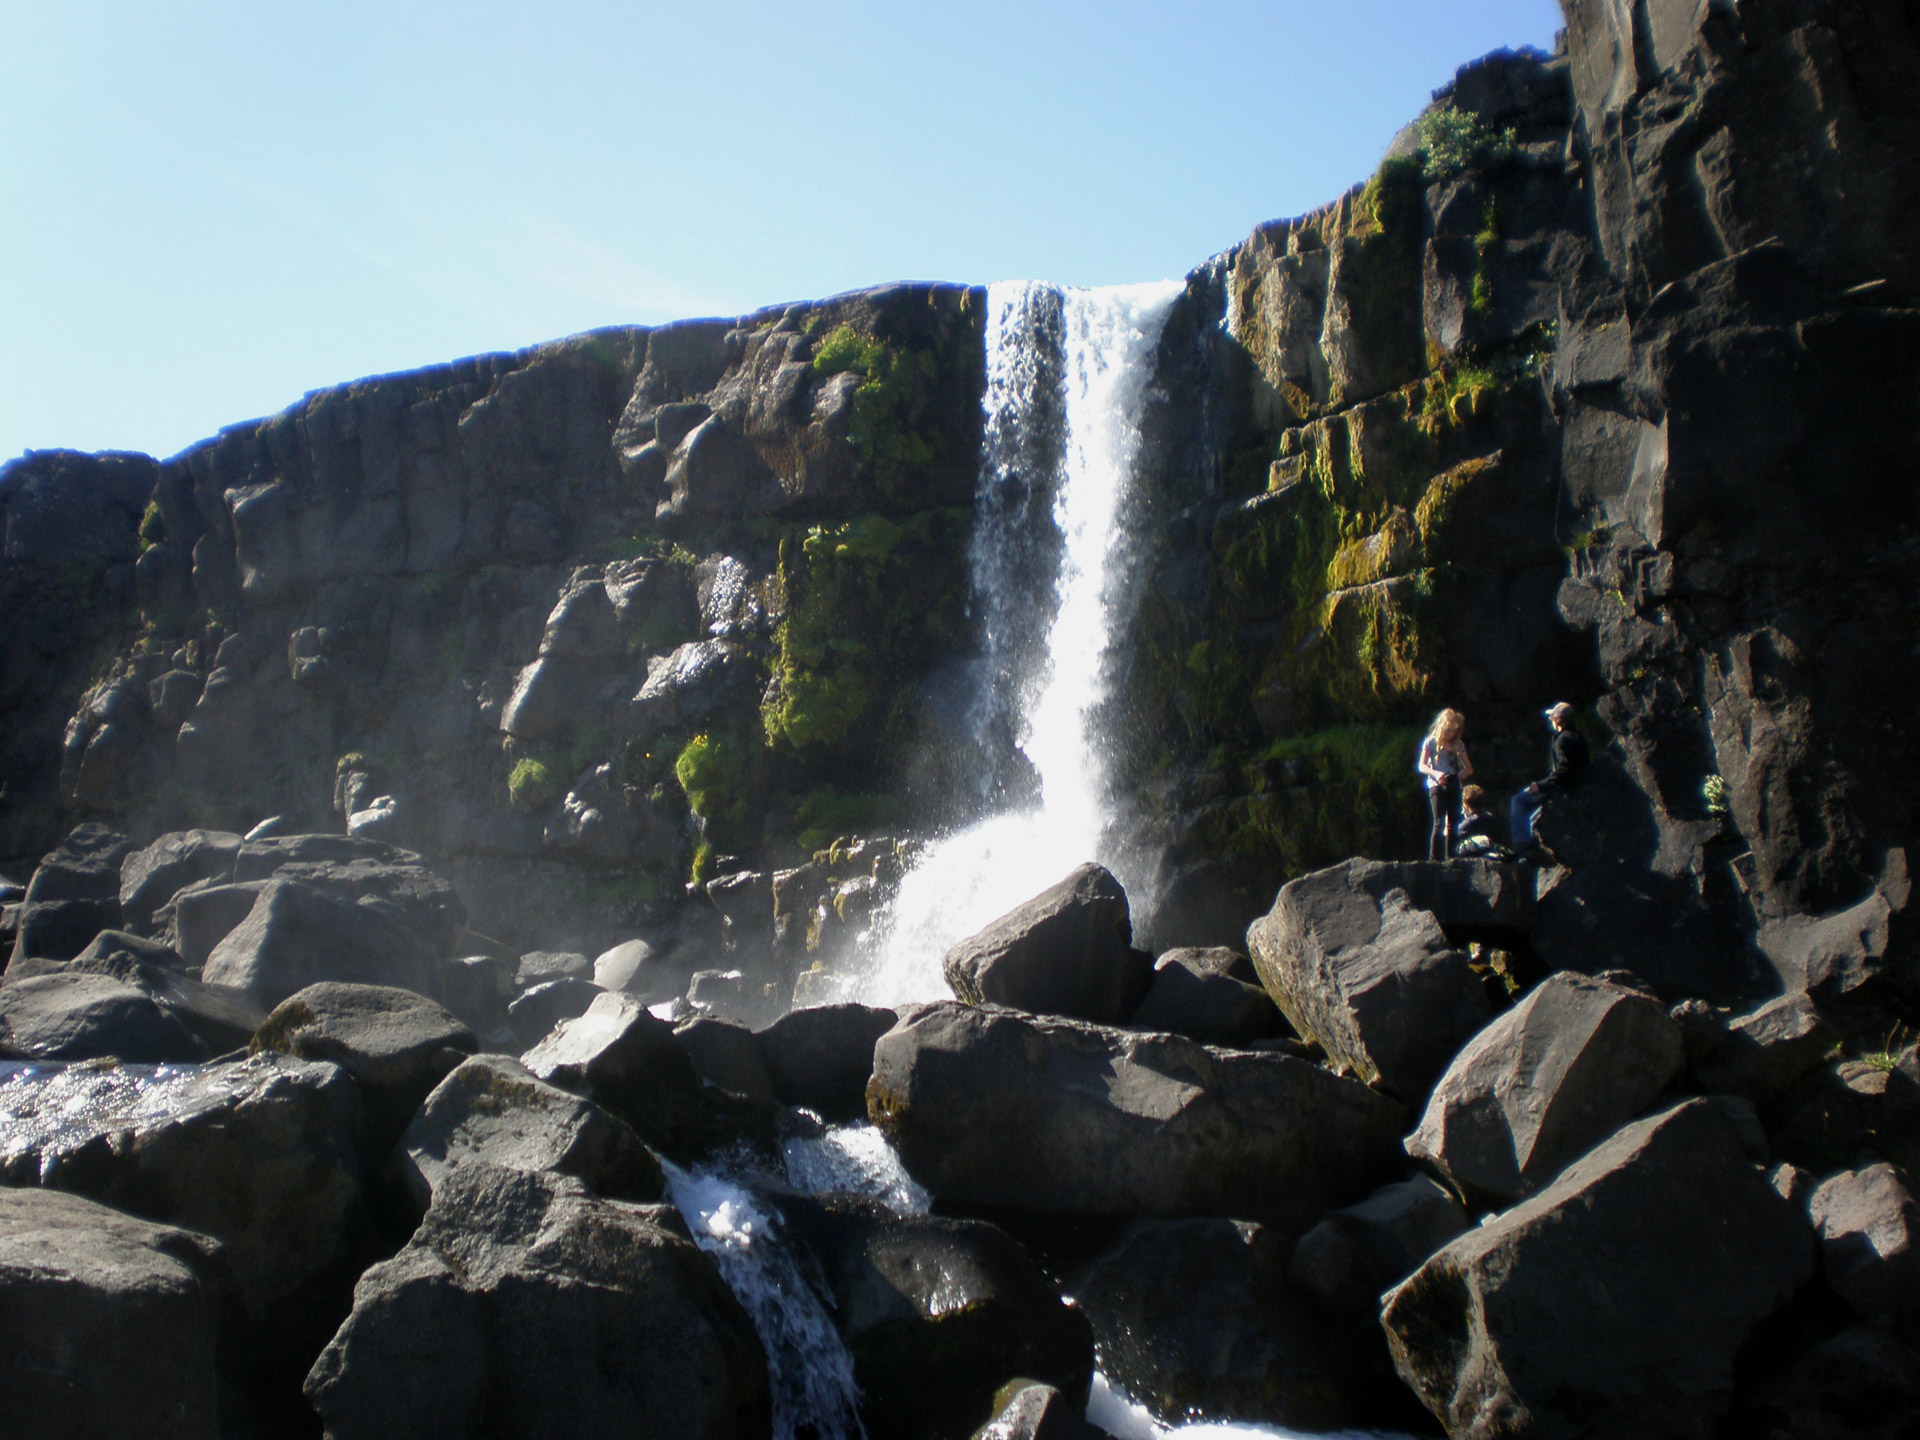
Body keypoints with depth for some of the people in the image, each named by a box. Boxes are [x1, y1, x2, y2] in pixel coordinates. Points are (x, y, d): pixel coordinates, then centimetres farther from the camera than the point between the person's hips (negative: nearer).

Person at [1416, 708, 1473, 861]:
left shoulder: (1458, 745, 12)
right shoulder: (1431, 742, 3)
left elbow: (1469, 768, 12)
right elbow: (1421, 766, -1)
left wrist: (1461, 774, -11)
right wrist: (1435, 774, -20)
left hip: (1454, 787, 4)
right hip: (1437, 786, -4)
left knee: (1453, 823, 2)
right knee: (1439, 823, -12)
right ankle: (1434, 859, -11)